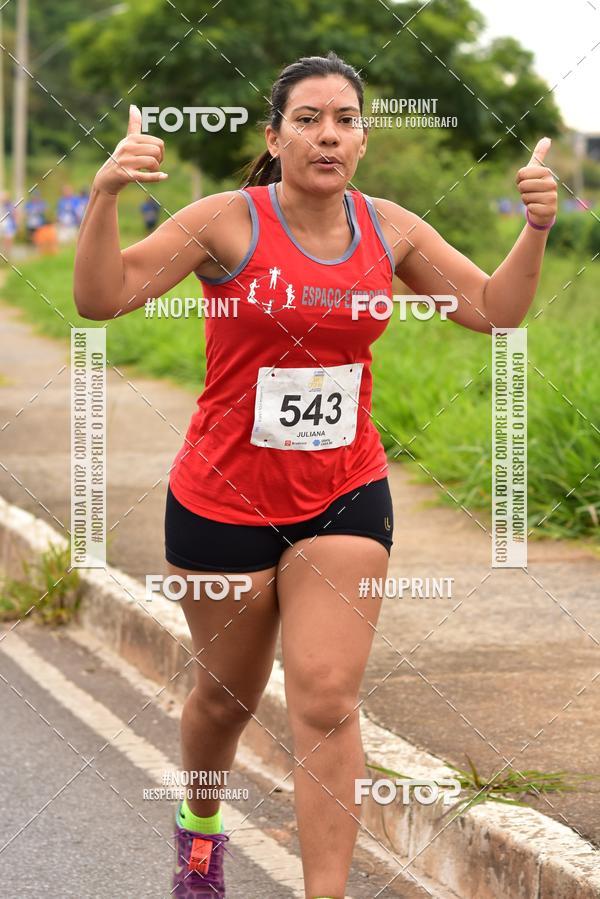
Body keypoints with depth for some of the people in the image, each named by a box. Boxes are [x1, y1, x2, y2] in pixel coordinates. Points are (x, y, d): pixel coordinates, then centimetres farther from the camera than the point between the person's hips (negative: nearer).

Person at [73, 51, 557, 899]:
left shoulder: (390, 230, -1)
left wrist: (535, 228, -9)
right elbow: (103, 299, -20)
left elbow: (493, 309, 8)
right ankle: (199, 821, 47)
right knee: (227, 695, 16)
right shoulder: (228, 221, -14)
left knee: (327, 702, -9)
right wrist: (105, 196, -36)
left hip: (344, 497, 2)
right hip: (223, 500, -2)